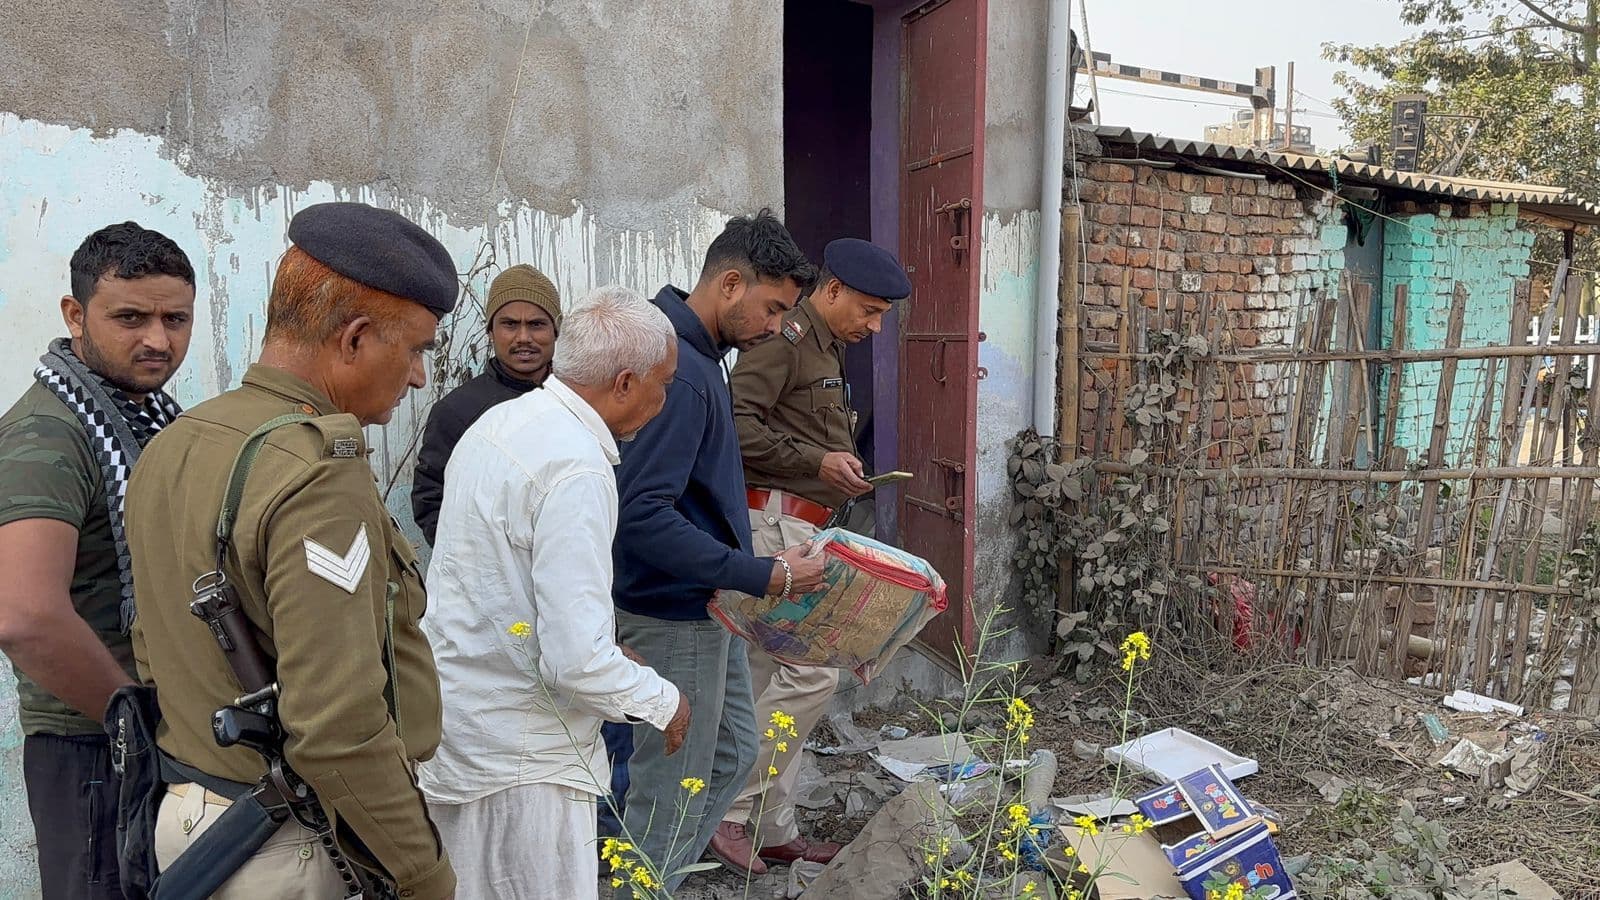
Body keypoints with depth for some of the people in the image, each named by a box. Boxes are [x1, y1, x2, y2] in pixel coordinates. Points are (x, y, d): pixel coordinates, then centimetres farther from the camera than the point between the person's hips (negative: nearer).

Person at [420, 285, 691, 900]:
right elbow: (577, 660, -29)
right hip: (517, 757, -9)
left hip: (451, 718, 9)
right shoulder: (577, 468, -25)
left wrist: (606, 646, 20)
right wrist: (663, 703, -10)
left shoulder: (499, 420, 4)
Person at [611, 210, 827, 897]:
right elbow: (643, 515, -30)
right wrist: (764, 576, -27)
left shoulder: (693, 354, 8)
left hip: (705, 608, 10)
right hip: (674, 618, -10)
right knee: (670, 796, 4)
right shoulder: (678, 371, -24)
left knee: (733, 754, 22)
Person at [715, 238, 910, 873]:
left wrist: (839, 467, 13)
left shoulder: (827, 350, 22)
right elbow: (737, 421, -20)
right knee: (812, 671, -11)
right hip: (773, 521, -10)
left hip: (794, 527, 10)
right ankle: (726, 807, 1)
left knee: (775, 677, 11)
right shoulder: (788, 335, -10)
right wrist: (816, 461, -18)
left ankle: (774, 831, 19)